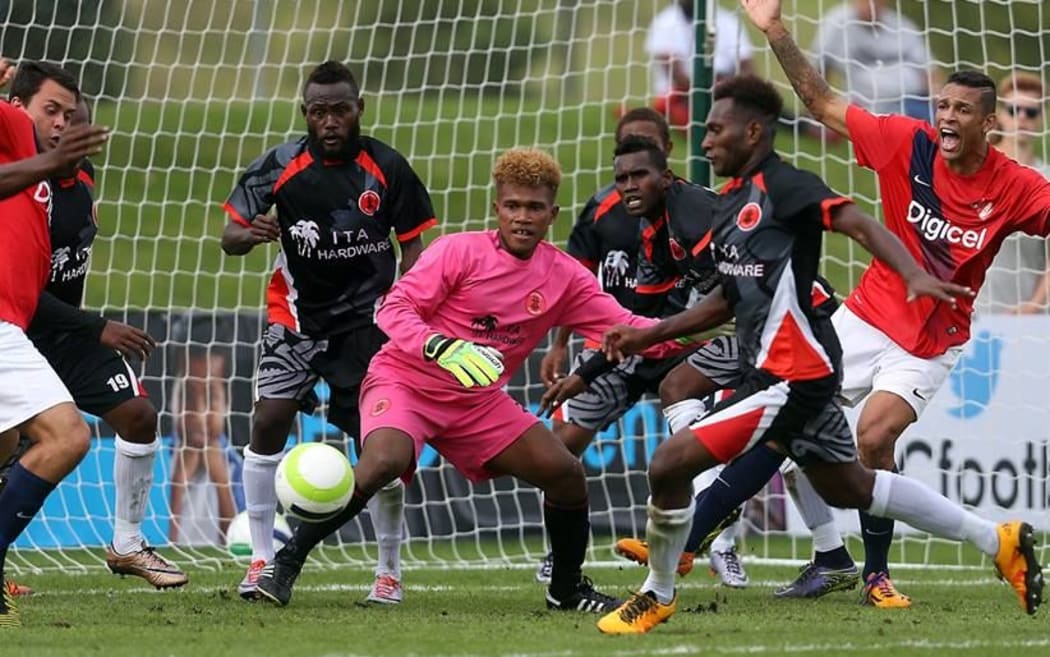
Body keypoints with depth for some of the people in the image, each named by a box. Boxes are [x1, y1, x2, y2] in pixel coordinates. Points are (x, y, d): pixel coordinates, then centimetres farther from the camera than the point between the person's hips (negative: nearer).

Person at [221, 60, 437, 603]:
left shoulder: (386, 168, -8)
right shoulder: (280, 167, -9)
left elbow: (412, 247, 0)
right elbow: (229, 238, -6)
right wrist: (250, 234, -30)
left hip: (367, 316, -1)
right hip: (297, 314, 1)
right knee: (269, 422, -13)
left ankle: (390, 570, 9)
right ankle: (261, 558, 1)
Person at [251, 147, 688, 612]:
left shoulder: (564, 277, -1)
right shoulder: (460, 251, -15)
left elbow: (624, 330, -3)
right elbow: (394, 310, -20)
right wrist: (445, 350, -38)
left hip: (478, 400, 5)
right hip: (405, 380, -5)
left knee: (565, 473, -6)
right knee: (383, 462, -34)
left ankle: (567, 589, 16)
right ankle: (285, 564, -21)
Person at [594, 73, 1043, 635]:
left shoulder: (784, 185, -12)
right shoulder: (730, 202, 15)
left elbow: (862, 226, -22)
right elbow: (729, 300, 24)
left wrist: (914, 275, -39)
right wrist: (648, 334, 17)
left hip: (792, 373, -10)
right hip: (769, 370, 10)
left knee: (670, 461, -14)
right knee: (847, 487, 21)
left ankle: (658, 595, 4)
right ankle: (999, 540, 30)